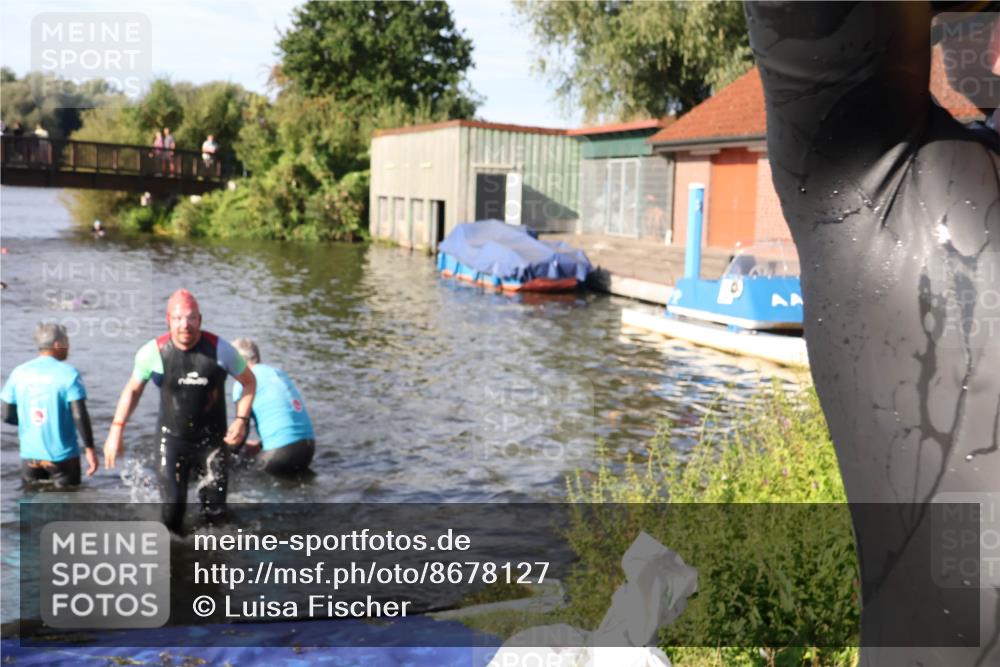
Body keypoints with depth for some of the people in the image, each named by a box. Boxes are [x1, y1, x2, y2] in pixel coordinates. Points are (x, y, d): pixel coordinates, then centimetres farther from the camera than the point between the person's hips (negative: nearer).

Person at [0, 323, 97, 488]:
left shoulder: (19, 373, 1)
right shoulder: (68, 374, -13)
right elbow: (80, 416, -17)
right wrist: (89, 448, -10)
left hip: (29, 455, 4)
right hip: (62, 456, -4)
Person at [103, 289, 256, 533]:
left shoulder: (220, 349, -14)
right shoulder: (152, 352, -12)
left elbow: (249, 382, 1)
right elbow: (133, 389, 6)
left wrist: (241, 419, -11)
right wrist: (117, 429, -1)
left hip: (213, 440, 0)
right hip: (172, 439, 0)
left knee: (215, 511, 6)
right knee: (172, 508, -10)